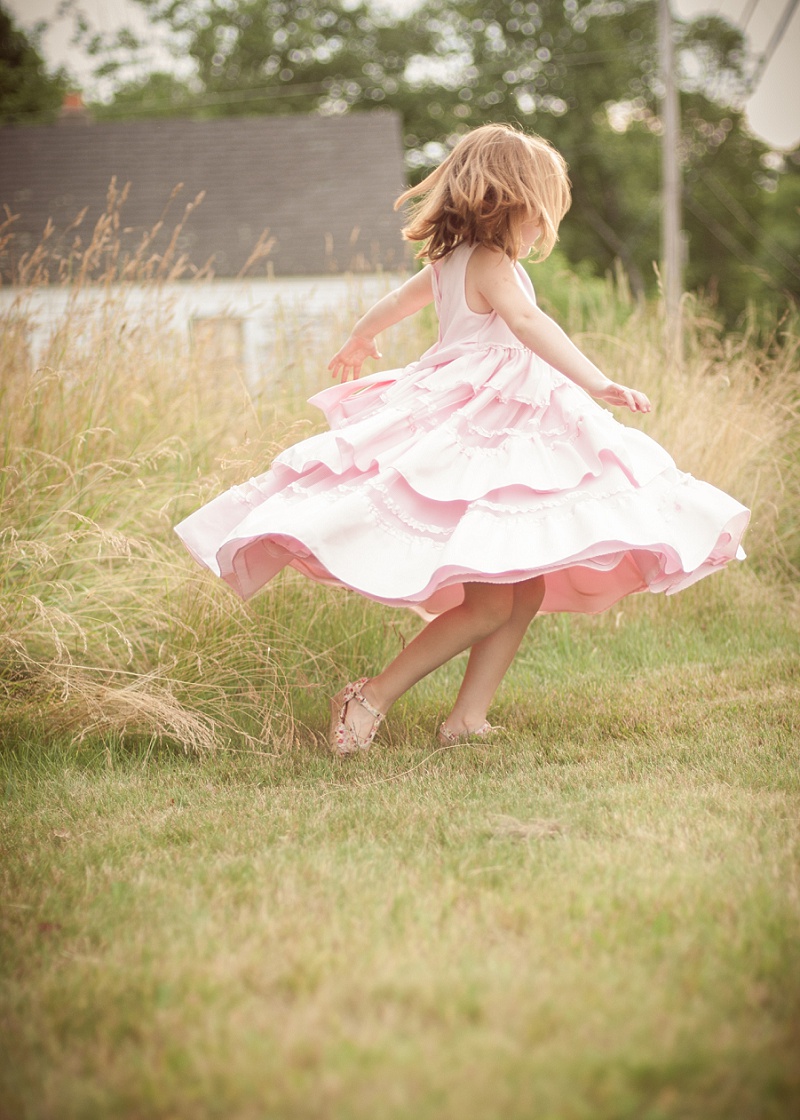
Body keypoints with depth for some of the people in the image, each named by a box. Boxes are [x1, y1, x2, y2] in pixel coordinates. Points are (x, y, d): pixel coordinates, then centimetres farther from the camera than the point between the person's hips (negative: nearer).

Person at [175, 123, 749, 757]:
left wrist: (359, 344, 56)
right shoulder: (491, 263, -11)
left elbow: (399, 300, 36)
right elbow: (526, 321, -30)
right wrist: (596, 384, -40)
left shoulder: (449, 262, 17)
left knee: (526, 591, 8)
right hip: (485, 435, -10)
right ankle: (371, 700, -9)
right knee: (488, 603, -13)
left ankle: (468, 717, 8)